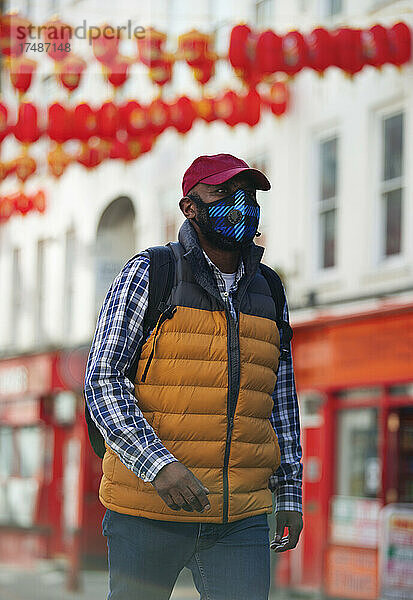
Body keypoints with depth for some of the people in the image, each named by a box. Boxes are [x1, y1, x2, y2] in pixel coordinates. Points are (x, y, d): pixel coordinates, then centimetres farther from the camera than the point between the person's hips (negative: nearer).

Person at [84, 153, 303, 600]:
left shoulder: (267, 294, 14)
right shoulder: (148, 275, -1)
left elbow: (282, 402, 21)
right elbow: (102, 380, -10)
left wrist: (290, 494, 15)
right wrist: (158, 465, -22)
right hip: (149, 513, -4)